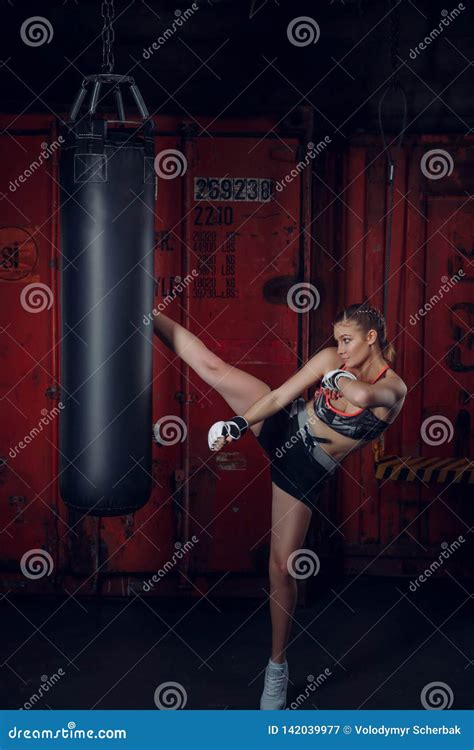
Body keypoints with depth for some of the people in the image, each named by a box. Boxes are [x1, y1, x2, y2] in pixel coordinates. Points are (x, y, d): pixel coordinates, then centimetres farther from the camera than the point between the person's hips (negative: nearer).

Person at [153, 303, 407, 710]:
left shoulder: (394, 388, -18)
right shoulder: (332, 358, -7)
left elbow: (362, 394, -41)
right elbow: (281, 395, -4)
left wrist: (337, 378, -21)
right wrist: (239, 424, -11)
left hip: (306, 469, -2)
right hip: (282, 425, 3)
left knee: (281, 564, -2)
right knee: (212, 364, -11)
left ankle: (278, 666, 15)